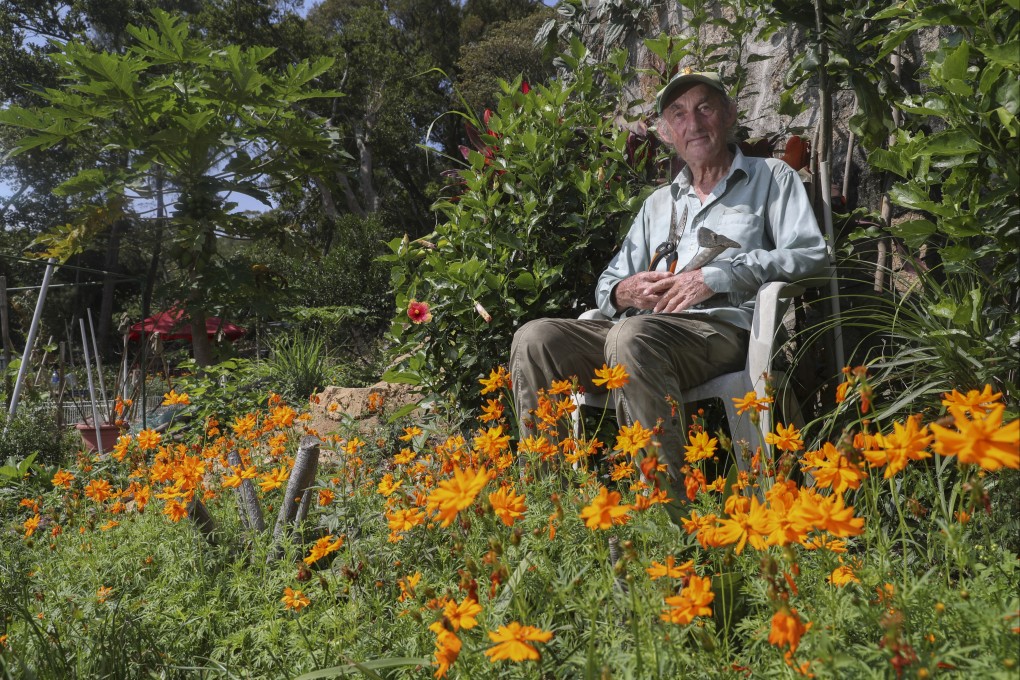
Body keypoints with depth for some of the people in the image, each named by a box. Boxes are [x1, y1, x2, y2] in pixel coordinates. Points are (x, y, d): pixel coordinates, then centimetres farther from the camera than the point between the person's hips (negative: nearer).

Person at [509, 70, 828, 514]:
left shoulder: (771, 178, 17)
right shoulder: (659, 203, 31)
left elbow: (811, 253, 0)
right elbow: (608, 285, 25)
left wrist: (717, 276, -11)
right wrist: (625, 293, -1)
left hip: (723, 326, -5)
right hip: (645, 326, 5)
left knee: (632, 336, -38)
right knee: (536, 338, -18)